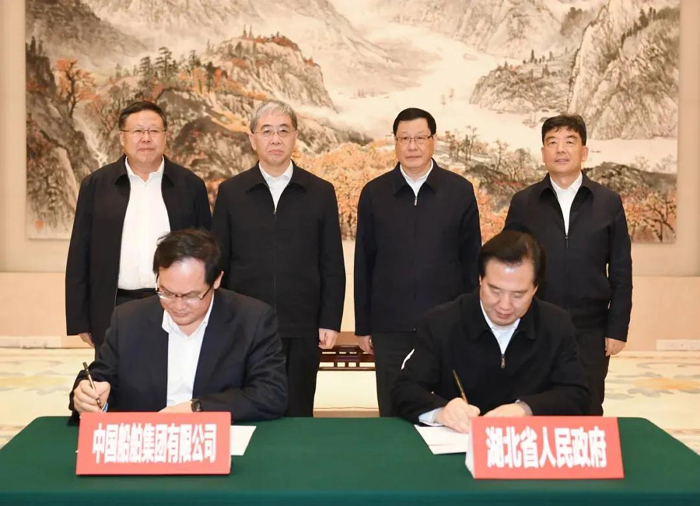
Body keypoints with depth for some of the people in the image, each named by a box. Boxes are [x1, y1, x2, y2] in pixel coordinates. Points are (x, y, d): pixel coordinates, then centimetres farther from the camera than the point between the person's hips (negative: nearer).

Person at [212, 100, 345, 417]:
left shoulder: (321, 193, 5)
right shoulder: (230, 192, 5)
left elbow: (332, 266, 5)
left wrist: (330, 322, 0)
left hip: (302, 330, 0)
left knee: (297, 415, 7)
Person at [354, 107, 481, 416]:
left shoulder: (460, 191, 1)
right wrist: (363, 326, 4)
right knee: (392, 414, 9)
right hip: (390, 327, 1)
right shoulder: (374, 193, 2)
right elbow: (363, 264, 4)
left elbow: (471, 261, 4)